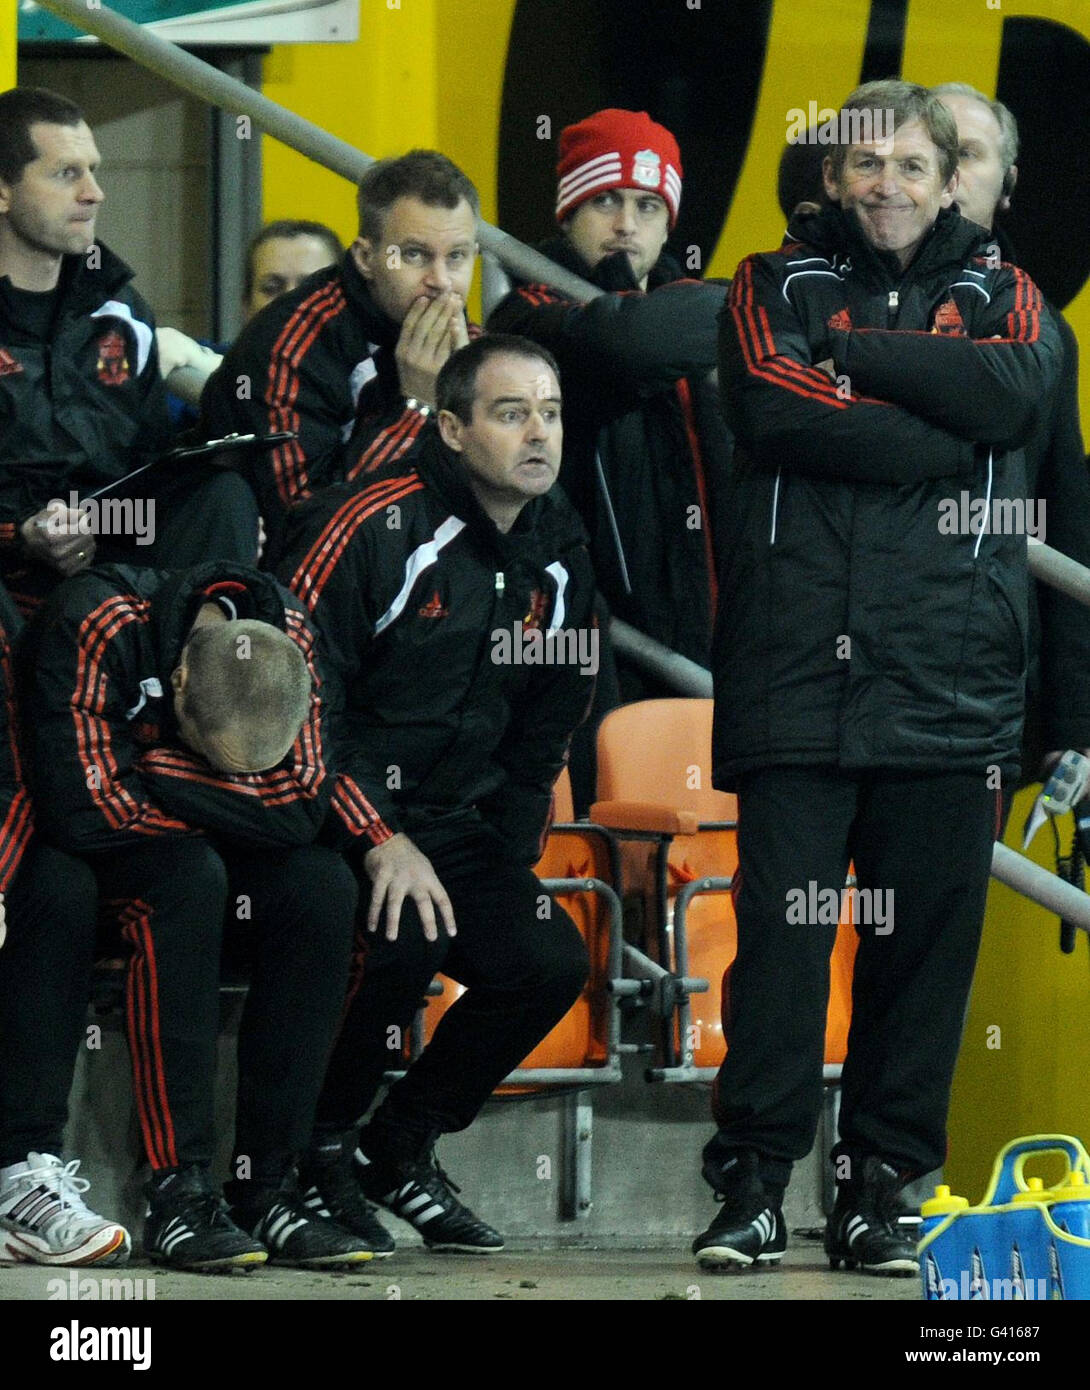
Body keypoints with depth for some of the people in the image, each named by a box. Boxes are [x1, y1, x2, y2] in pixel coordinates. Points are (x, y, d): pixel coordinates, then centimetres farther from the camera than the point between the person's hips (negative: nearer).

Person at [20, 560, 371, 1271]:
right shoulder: (91, 624, -30)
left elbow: (304, 804, -20)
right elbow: (80, 810, -35)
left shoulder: (287, 632, -14)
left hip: (198, 842, 5)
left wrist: (158, 773, -27)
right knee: (189, 879, -36)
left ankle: (268, 1186, -22)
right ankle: (178, 1191, -35)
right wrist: (234, 803, -22)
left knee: (322, 886, -24)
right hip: (90, 847, -5)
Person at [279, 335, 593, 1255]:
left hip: (455, 825, 7)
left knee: (551, 962, -14)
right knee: (406, 933, -33)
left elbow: (548, 727, 19)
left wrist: (511, 851, 7)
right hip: (336, 815, -7)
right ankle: (317, 1148, -9)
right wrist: (379, 839, -22)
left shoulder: (559, 561, 7)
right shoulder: (370, 526, -16)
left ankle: (401, 1148, 7)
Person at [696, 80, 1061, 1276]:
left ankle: (877, 1188, 7)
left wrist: (848, 351, -5)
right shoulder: (777, 284, 13)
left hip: (949, 682, 1)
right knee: (779, 929, -6)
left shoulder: (997, 295, 16)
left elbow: (1018, 389, -8)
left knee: (928, 935, 1)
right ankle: (754, 1182, -1)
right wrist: (935, 432, -8)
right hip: (796, 671, -1)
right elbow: (775, 407, -8)